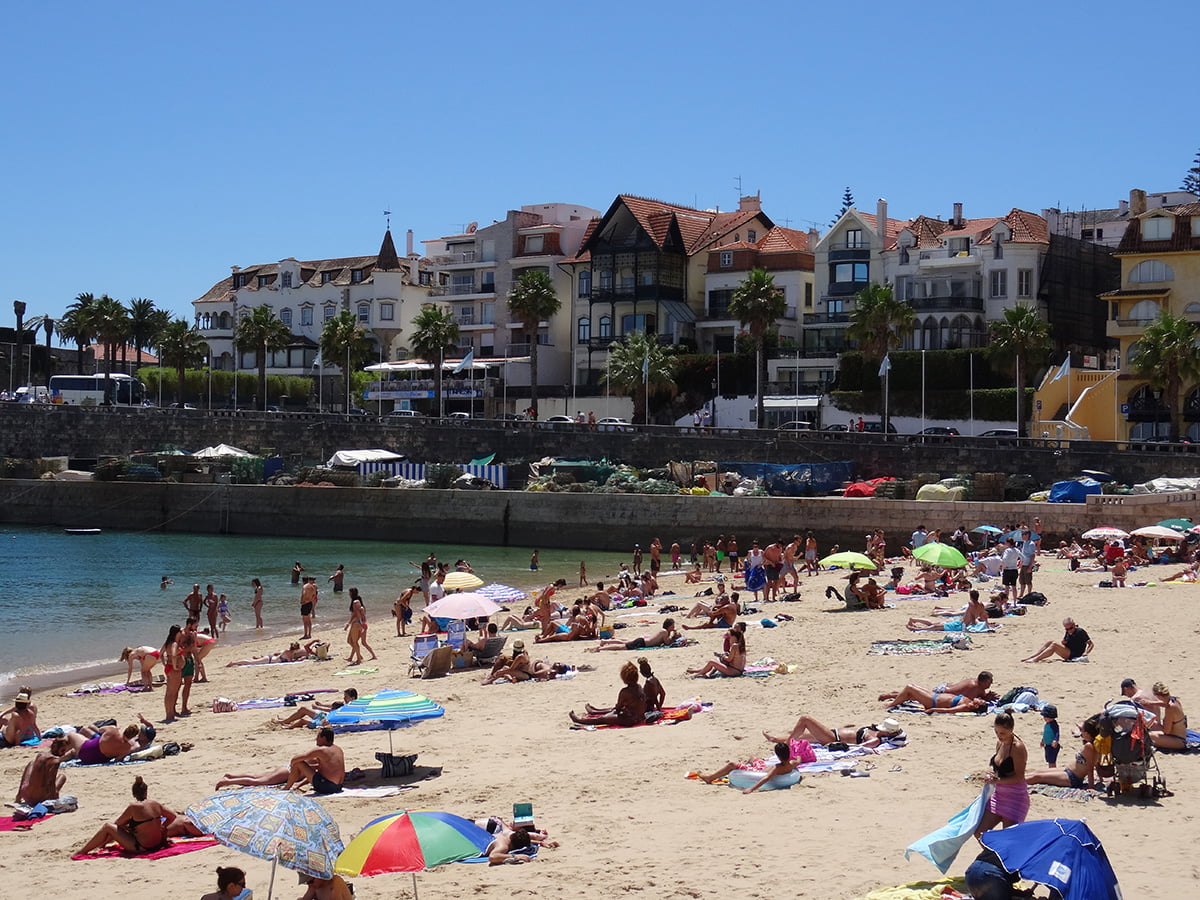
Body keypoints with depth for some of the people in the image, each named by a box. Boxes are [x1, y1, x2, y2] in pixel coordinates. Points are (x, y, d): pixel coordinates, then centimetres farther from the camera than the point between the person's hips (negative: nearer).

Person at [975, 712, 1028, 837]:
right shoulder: (1000, 742, 7)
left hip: (1016, 798, -8)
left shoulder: (1017, 747, -18)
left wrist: (998, 780, -27)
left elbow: (1019, 777, -20)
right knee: (979, 832, 6)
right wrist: (991, 777, 4)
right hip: (998, 795, 8)